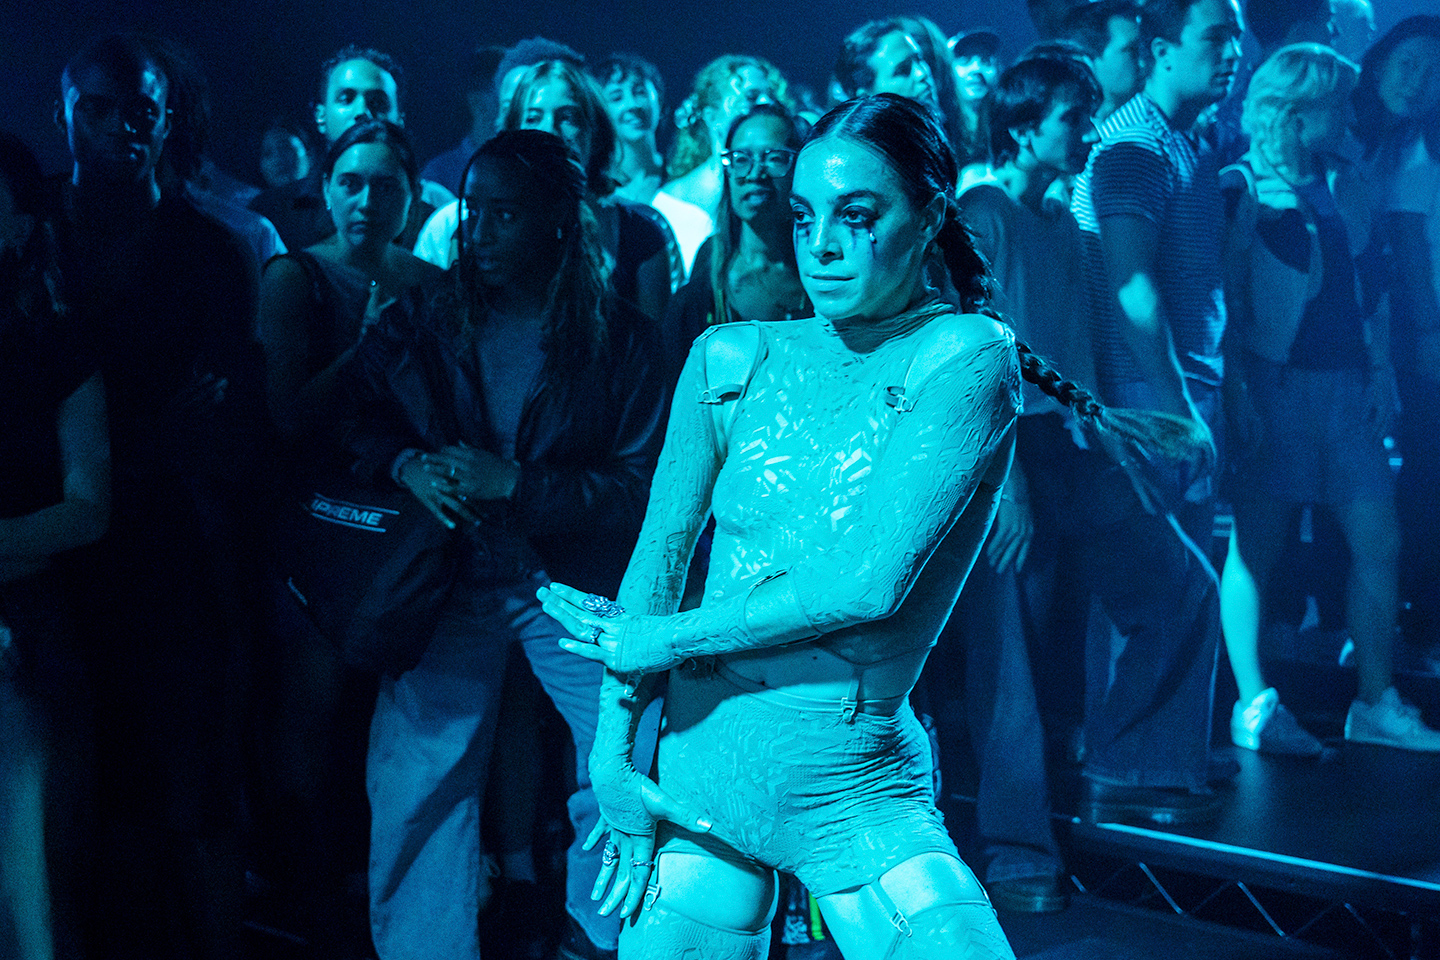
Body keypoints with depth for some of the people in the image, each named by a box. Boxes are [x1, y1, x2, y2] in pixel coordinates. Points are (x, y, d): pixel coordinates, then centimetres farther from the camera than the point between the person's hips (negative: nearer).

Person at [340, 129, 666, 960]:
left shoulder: (620, 339, -2)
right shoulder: (426, 323, 5)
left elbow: (644, 482, -6)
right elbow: (358, 417, 15)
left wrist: (516, 483, -17)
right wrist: (407, 464, -7)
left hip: (575, 586, -1)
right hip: (452, 581, 2)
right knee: (414, 781, -3)